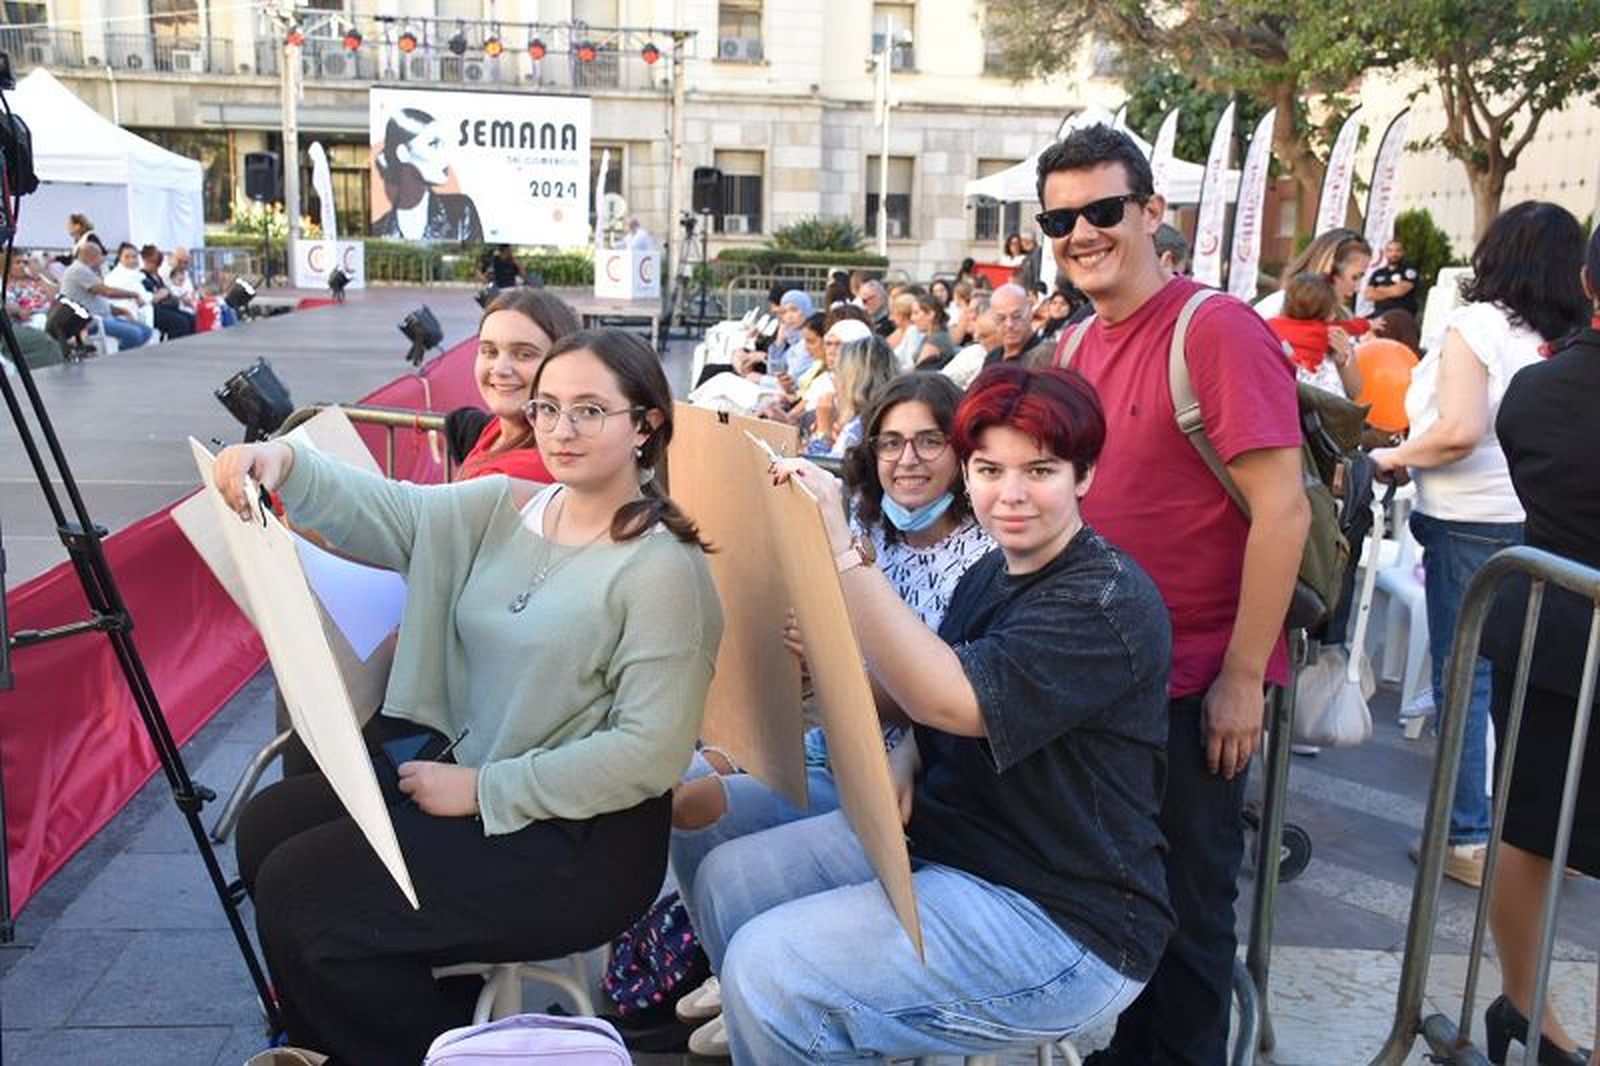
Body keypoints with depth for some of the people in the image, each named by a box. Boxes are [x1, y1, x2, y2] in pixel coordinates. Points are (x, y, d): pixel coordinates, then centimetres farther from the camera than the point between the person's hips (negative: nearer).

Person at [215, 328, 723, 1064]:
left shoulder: (663, 569, -17)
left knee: (298, 894, -9)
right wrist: (283, 463, -28)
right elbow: (376, 512, -6)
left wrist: (484, 789, -18)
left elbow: (651, 753, -21)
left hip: (578, 842, -8)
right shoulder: (500, 509, 5)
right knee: (268, 826, 6)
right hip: (463, 770, 8)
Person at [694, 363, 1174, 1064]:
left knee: (770, 968, -21)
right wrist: (902, 766, -6)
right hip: (933, 837, 9)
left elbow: (951, 698, -33)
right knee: (727, 880, 2)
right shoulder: (988, 577, 7)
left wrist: (841, 547, -36)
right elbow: (930, 711, 17)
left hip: (1061, 920, -9)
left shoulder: (1110, 604, -20)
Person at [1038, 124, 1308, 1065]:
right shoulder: (1076, 345, 8)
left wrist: (1242, 677, -19)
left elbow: (1283, 510, -19)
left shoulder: (1217, 329, -16)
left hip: (1195, 684, -7)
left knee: (1185, 908, 8)